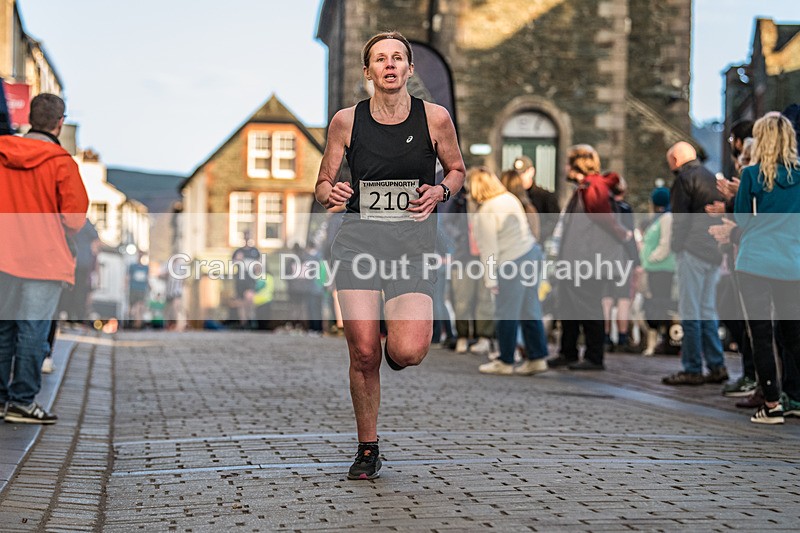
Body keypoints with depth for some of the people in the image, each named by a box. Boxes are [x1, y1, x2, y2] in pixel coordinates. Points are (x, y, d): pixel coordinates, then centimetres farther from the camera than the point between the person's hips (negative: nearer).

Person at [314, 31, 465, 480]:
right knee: (364, 354, -6)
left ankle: (399, 339, 22)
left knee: (407, 353, -18)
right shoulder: (346, 121, 2)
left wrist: (440, 191, -7)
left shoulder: (435, 118, 0)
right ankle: (368, 450, 15)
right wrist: (330, 193, -14)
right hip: (358, 245, 1)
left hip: (414, 248, -1)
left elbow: (457, 170, 14)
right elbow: (323, 185, 10)